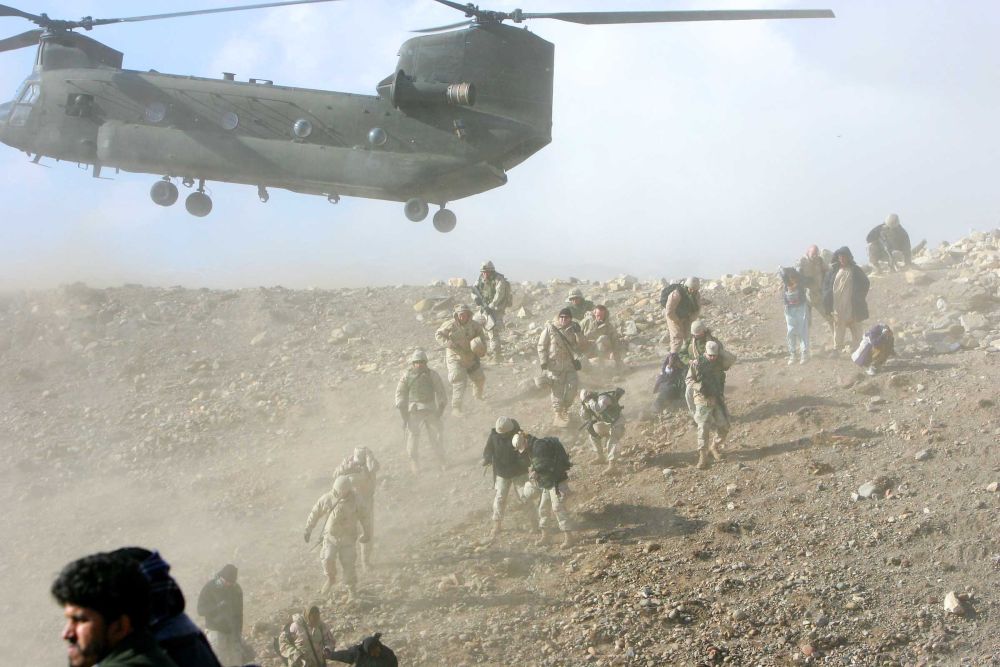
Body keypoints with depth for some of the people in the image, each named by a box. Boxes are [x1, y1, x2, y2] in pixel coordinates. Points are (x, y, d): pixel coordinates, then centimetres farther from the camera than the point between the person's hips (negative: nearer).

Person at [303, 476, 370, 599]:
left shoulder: (355, 499, -14)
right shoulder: (326, 498, -14)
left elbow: (362, 516, 2)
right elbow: (315, 513, -1)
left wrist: (365, 533, 9)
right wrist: (308, 530, 4)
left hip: (348, 537, 0)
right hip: (331, 536, 0)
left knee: (348, 564, -2)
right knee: (327, 559, -16)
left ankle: (351, 590, 17)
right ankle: (331, 579, 15)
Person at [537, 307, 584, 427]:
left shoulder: (572, 329, 3)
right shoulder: (549, 328, -9)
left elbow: (579, 345, 1)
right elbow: (541, 346, -6)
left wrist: (578, 333, -15)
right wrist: (543, 362, -12)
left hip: (568, 363, 4)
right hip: (553, 364, -4)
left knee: (572, 386, 2)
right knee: (557, 390, -2)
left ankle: (564, 410, 25)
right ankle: (557, 415, 8)